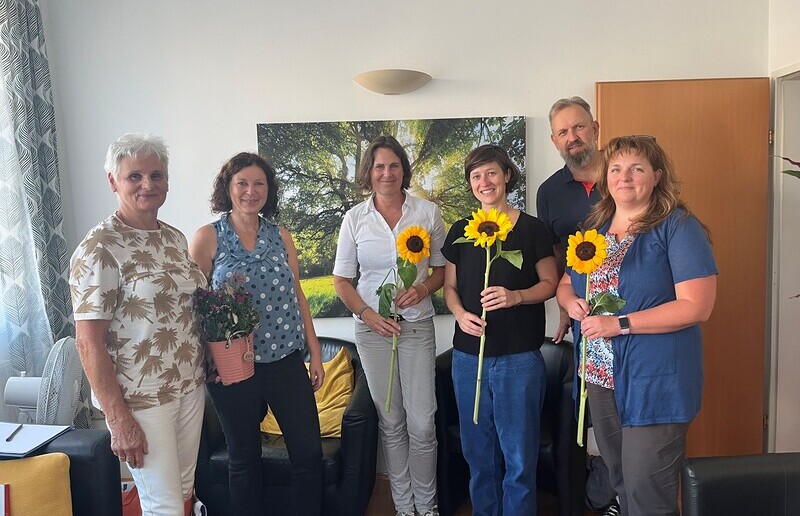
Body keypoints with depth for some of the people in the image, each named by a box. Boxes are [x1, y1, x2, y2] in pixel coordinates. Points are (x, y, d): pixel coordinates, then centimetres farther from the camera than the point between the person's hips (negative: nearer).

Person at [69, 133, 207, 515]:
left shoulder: (175, 238, 6)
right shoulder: (100, 248, -15)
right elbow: (88, 343, -16)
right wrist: (119, 420, -17)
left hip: (190, 387, 7)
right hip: (142, 398, -7)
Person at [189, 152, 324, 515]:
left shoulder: (281, 236, 7)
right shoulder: (207, 237, -3)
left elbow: (297, 296, 9)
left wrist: (315, 353, 8)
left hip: (286, 360, 3)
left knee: (309, 453, 6)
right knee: (244, 457, 13)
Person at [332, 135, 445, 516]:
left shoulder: (427, 212, 0)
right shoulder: (355, 218, 0)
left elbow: (442, 267, 7)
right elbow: (341, 279, 3)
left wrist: (423, 289, -14)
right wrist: (367, 314, -11)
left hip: (417, 326, 0)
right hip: (372, 328, 1)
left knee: (422, 423, -1)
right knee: (391, 422, 11)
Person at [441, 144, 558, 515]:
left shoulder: (531, 228, -4)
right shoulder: (460, 231, 6)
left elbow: (550, 283, 1)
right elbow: (450, 286, 12)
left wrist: (515, 296, -18)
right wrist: (460, 314, -9)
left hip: (519, 357, -3)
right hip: (468, 355, 4)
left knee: (519, 455, 5)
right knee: (479, 453, 16)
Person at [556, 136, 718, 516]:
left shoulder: (678, 227, -11)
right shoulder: (594, 227, 10)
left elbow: (696, 306, -19)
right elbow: (565, 283, 18)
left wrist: (620, 324, -22)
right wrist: (571, 301, -6)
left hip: (654, 382, -6)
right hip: (601, 375, 7)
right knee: (620, 484, 21)